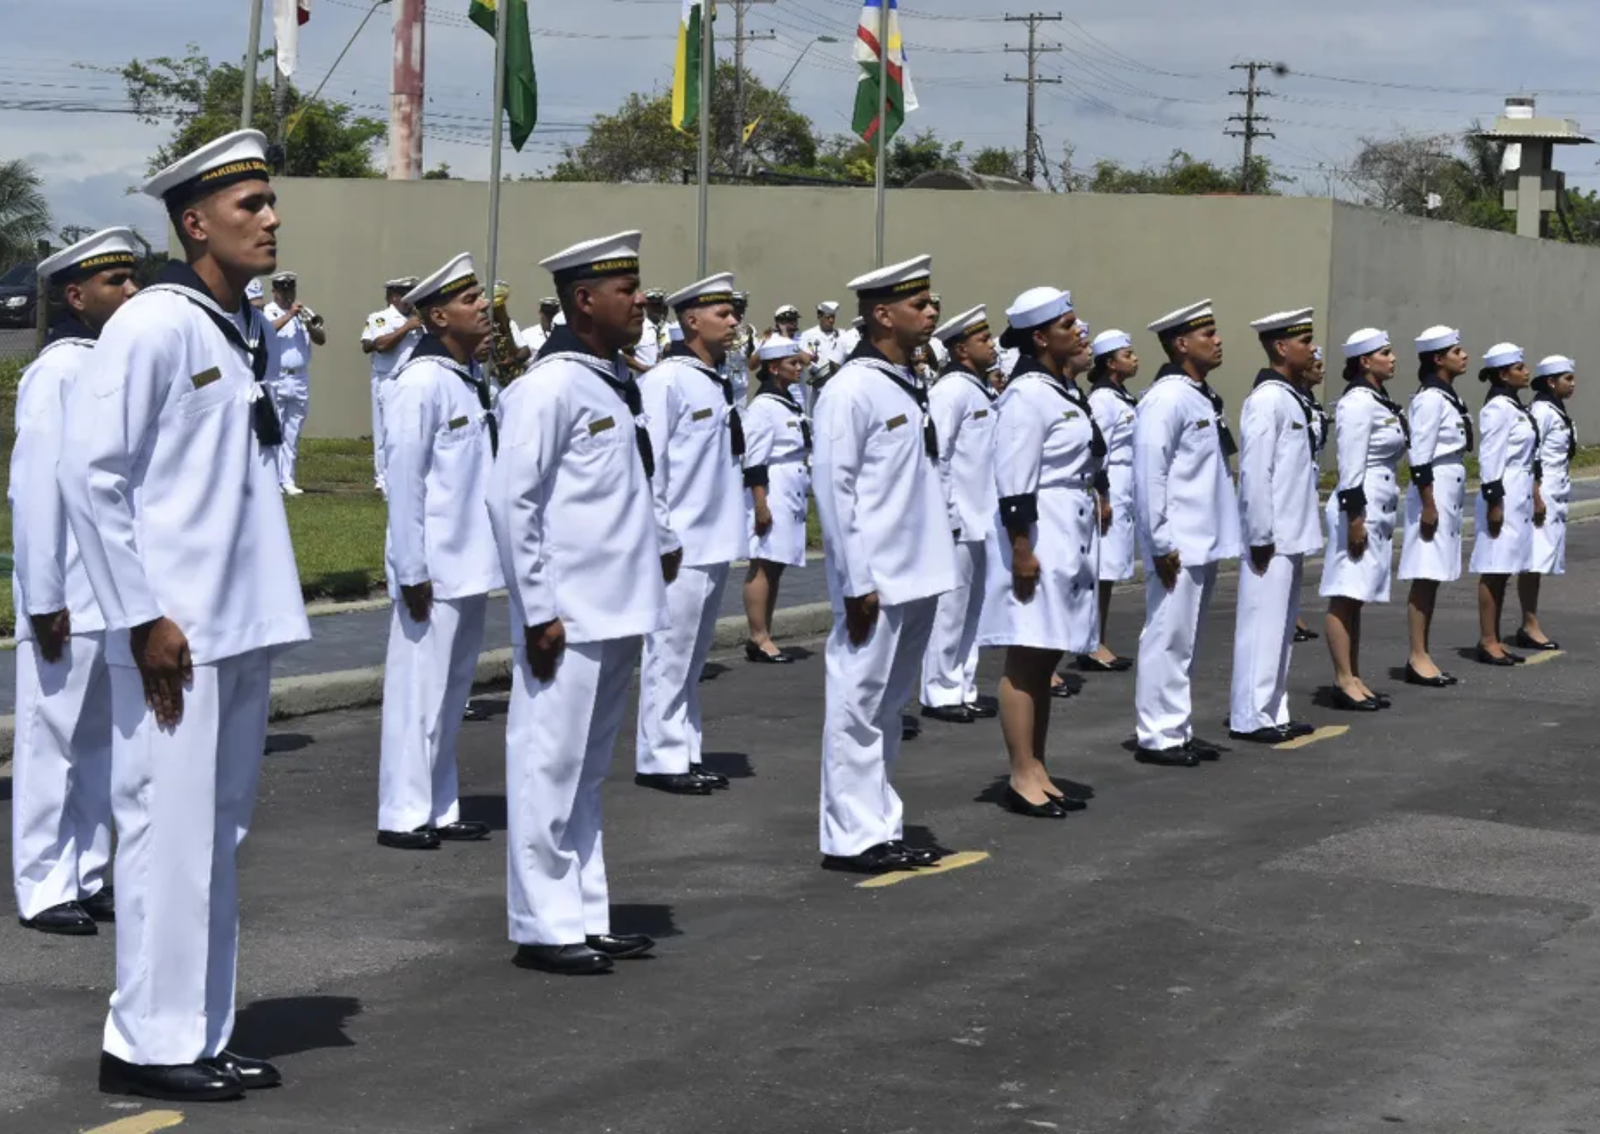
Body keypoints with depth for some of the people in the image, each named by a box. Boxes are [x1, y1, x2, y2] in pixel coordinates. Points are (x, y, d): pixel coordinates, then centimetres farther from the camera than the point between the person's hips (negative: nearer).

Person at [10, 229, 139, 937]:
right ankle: (44, 891, 9)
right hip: (70, 602, -7)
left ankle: (87, 878, 22)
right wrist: (44, 600, -14)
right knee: (53, 741, 1)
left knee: (99, 739, 13)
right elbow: (35, 489, -14)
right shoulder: (57, 373, -13)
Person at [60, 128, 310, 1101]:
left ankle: (205, 1034, 20)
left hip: (246, 625, 8)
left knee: (221, 832, 12)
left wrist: (264, 602, 15)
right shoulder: (153, 326, -12)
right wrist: (142, 616, -15)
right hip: (178, 635, -8)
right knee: (171, 830, -3)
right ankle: (150, 1043, 5)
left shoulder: (251, 329, 11)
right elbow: (90, 473, -15)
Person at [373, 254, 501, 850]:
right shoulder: (422, 382, -15)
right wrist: (412, 570, -16)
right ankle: (403, 815, 7)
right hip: (435, 570, -8)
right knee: (420, 689, -1)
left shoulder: (474, 379, 10)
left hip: (471, 565, 8)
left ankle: (440, 809, 23)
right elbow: (403, 480, -16)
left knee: (452, 687, 14)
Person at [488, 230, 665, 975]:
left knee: (588, 768, 14)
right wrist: (538, 609, -17)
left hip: (616, 611, 9)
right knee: (550, 767, -1)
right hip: (569, 618, -9)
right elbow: (511, 501, -16)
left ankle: (585, 914, 22)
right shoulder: (551, 386, -13)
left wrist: (653, 563, 16)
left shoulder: (612, 384, 12)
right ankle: (545, 926, 6)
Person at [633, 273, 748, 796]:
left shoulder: (720, 383, 11)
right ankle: (659, 760, 5)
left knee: (693, 655, 14)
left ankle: (686, 753, 21)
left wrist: (734, 527, 14)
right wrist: (663, 540, -14)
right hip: (682, 547, -8)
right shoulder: (667, 382, -13)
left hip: (715, 544, 8)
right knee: (669, 654, -2)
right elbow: (646, 464, -15)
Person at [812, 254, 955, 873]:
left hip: (916, 576, 9)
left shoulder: (910, 386, 12)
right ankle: (851, 837, 5)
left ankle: (880, 826, 22)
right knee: (858, 705, -1)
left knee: (888, 705, 14)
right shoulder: (852, 390, -14)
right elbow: (833, 489, -15)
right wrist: (858, 583, -16)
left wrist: (932, 563, 14)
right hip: (877, 582, -9)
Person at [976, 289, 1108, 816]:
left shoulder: (1065, 390, 14)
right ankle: (1022, 778, -1)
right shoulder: (1027, 395, -15)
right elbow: (1013, 481, -19)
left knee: (1044, 662, 12)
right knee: (1026, 661, -4)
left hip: (1071, 538, 9)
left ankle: (1036, 772, 17)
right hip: (1038, 539, -9)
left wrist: (1099, 496, 21)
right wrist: (1022, 550, -21)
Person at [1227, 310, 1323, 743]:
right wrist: (1261, 536, -18)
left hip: (1292, 535, 9)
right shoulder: (1268, 400, -16)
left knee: (1282, 625, 13)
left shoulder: (1294, 398, 12)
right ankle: (1250, 718, 3)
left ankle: (1273, 711, 20)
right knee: (1263, 623, -3)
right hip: (1273, 537, -9)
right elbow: (1255, 471, -19)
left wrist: (1300, 530, 15)